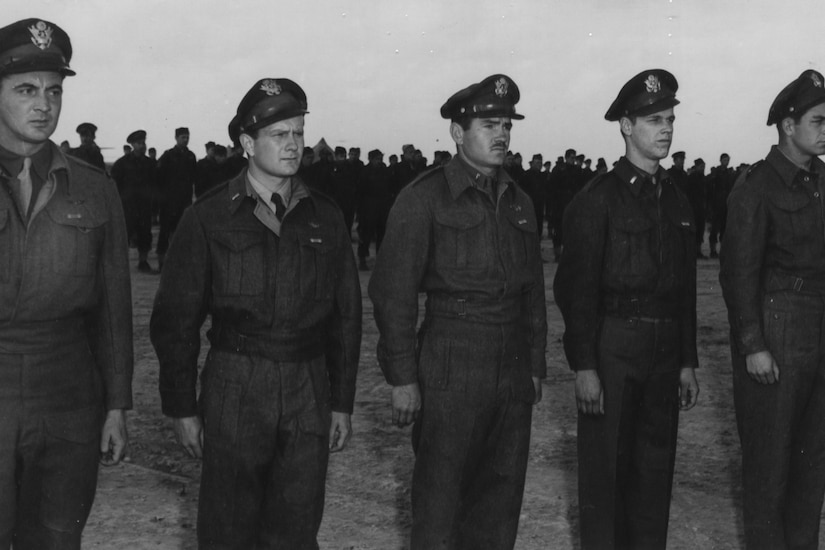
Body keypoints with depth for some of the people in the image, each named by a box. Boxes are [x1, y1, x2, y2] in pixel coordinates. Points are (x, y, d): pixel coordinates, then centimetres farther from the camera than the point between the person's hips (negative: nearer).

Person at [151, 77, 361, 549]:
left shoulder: (325, 217, 7)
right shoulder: (209, 217, -1)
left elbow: (347, 314, 11)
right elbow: (175, 319, 1)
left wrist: (343, 403, 8)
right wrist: (182, 407, -1)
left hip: (310, 394, 2)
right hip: (234, 389, -2)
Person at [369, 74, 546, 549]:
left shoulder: (518, 202, 13)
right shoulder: (425, 198, -6)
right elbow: (393, 291, -9)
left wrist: (536, 366, 14)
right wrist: (402, 377, -12)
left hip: (513, 371, 6)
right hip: (451, 366, -5)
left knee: (502, 492, 12)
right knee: (440, 496, 2)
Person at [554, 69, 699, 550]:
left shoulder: (676, 200, 12)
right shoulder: (597, 199, -8)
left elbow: (686, 288, 15)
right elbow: (577, 288, -11)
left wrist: (688, 362, 13)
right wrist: (583, 366, -15)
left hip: (664, 350, 6)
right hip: (612, 347, -6)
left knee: (656, 463, 12)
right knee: (606, 467, 3)